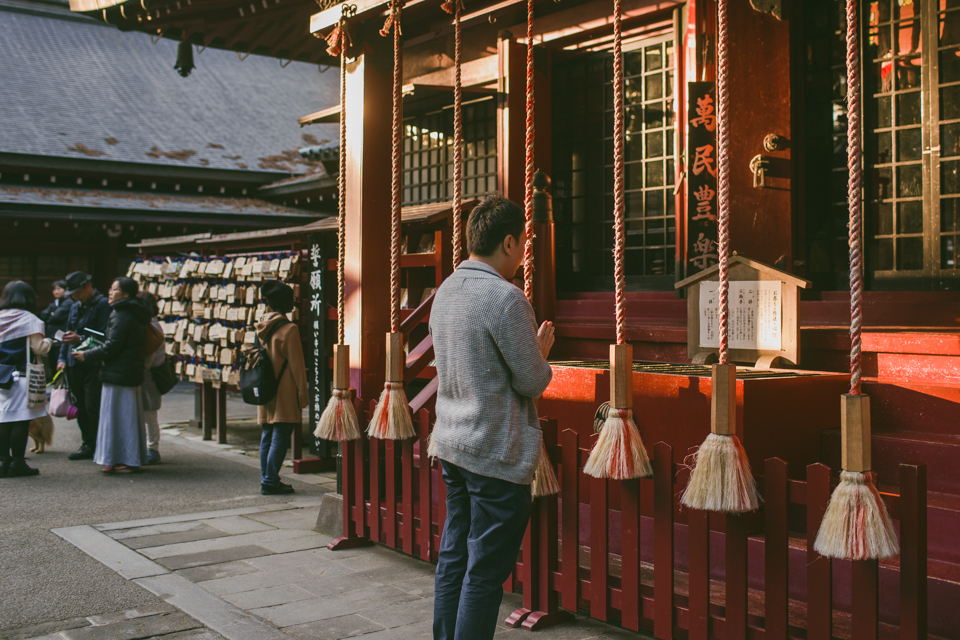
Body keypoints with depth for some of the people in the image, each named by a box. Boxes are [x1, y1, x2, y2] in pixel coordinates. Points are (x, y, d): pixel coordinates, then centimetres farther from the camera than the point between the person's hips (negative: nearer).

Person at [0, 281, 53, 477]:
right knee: (20, 421, -1)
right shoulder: (30, 320, -8)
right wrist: (47, 342, 6)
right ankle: (17, 463, 3)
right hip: (22, 378, -5)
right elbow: (38, 349, -14)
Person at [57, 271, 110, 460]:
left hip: (93, 366, -8)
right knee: (81, 408, 11)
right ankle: (88, 444, 19)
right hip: (74, 365, 8)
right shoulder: (75, 307, 19)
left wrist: (80, 339, -23)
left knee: (93, 408, -8)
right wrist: (62, 358, 11)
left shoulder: (103, 304, -8)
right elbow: (68, 333, 22)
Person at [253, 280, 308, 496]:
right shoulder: (289, 329, -14)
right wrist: (303, 395, -6)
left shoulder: (262, 327, 7)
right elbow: (296, 365, -12)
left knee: (267, 436, 12)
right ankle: (270, 481, -2)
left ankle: (267, 479, 18)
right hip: (284, 394, -7)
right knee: (280, 437, -3)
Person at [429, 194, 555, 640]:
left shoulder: (445, 291, 8)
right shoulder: (506, 298, -18)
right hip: (497, 453, -8)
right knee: (486, 572, 0)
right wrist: (541, 350, 6)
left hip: (451, 444, 8)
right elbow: (533, 382, -14)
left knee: (453, 559, 15)